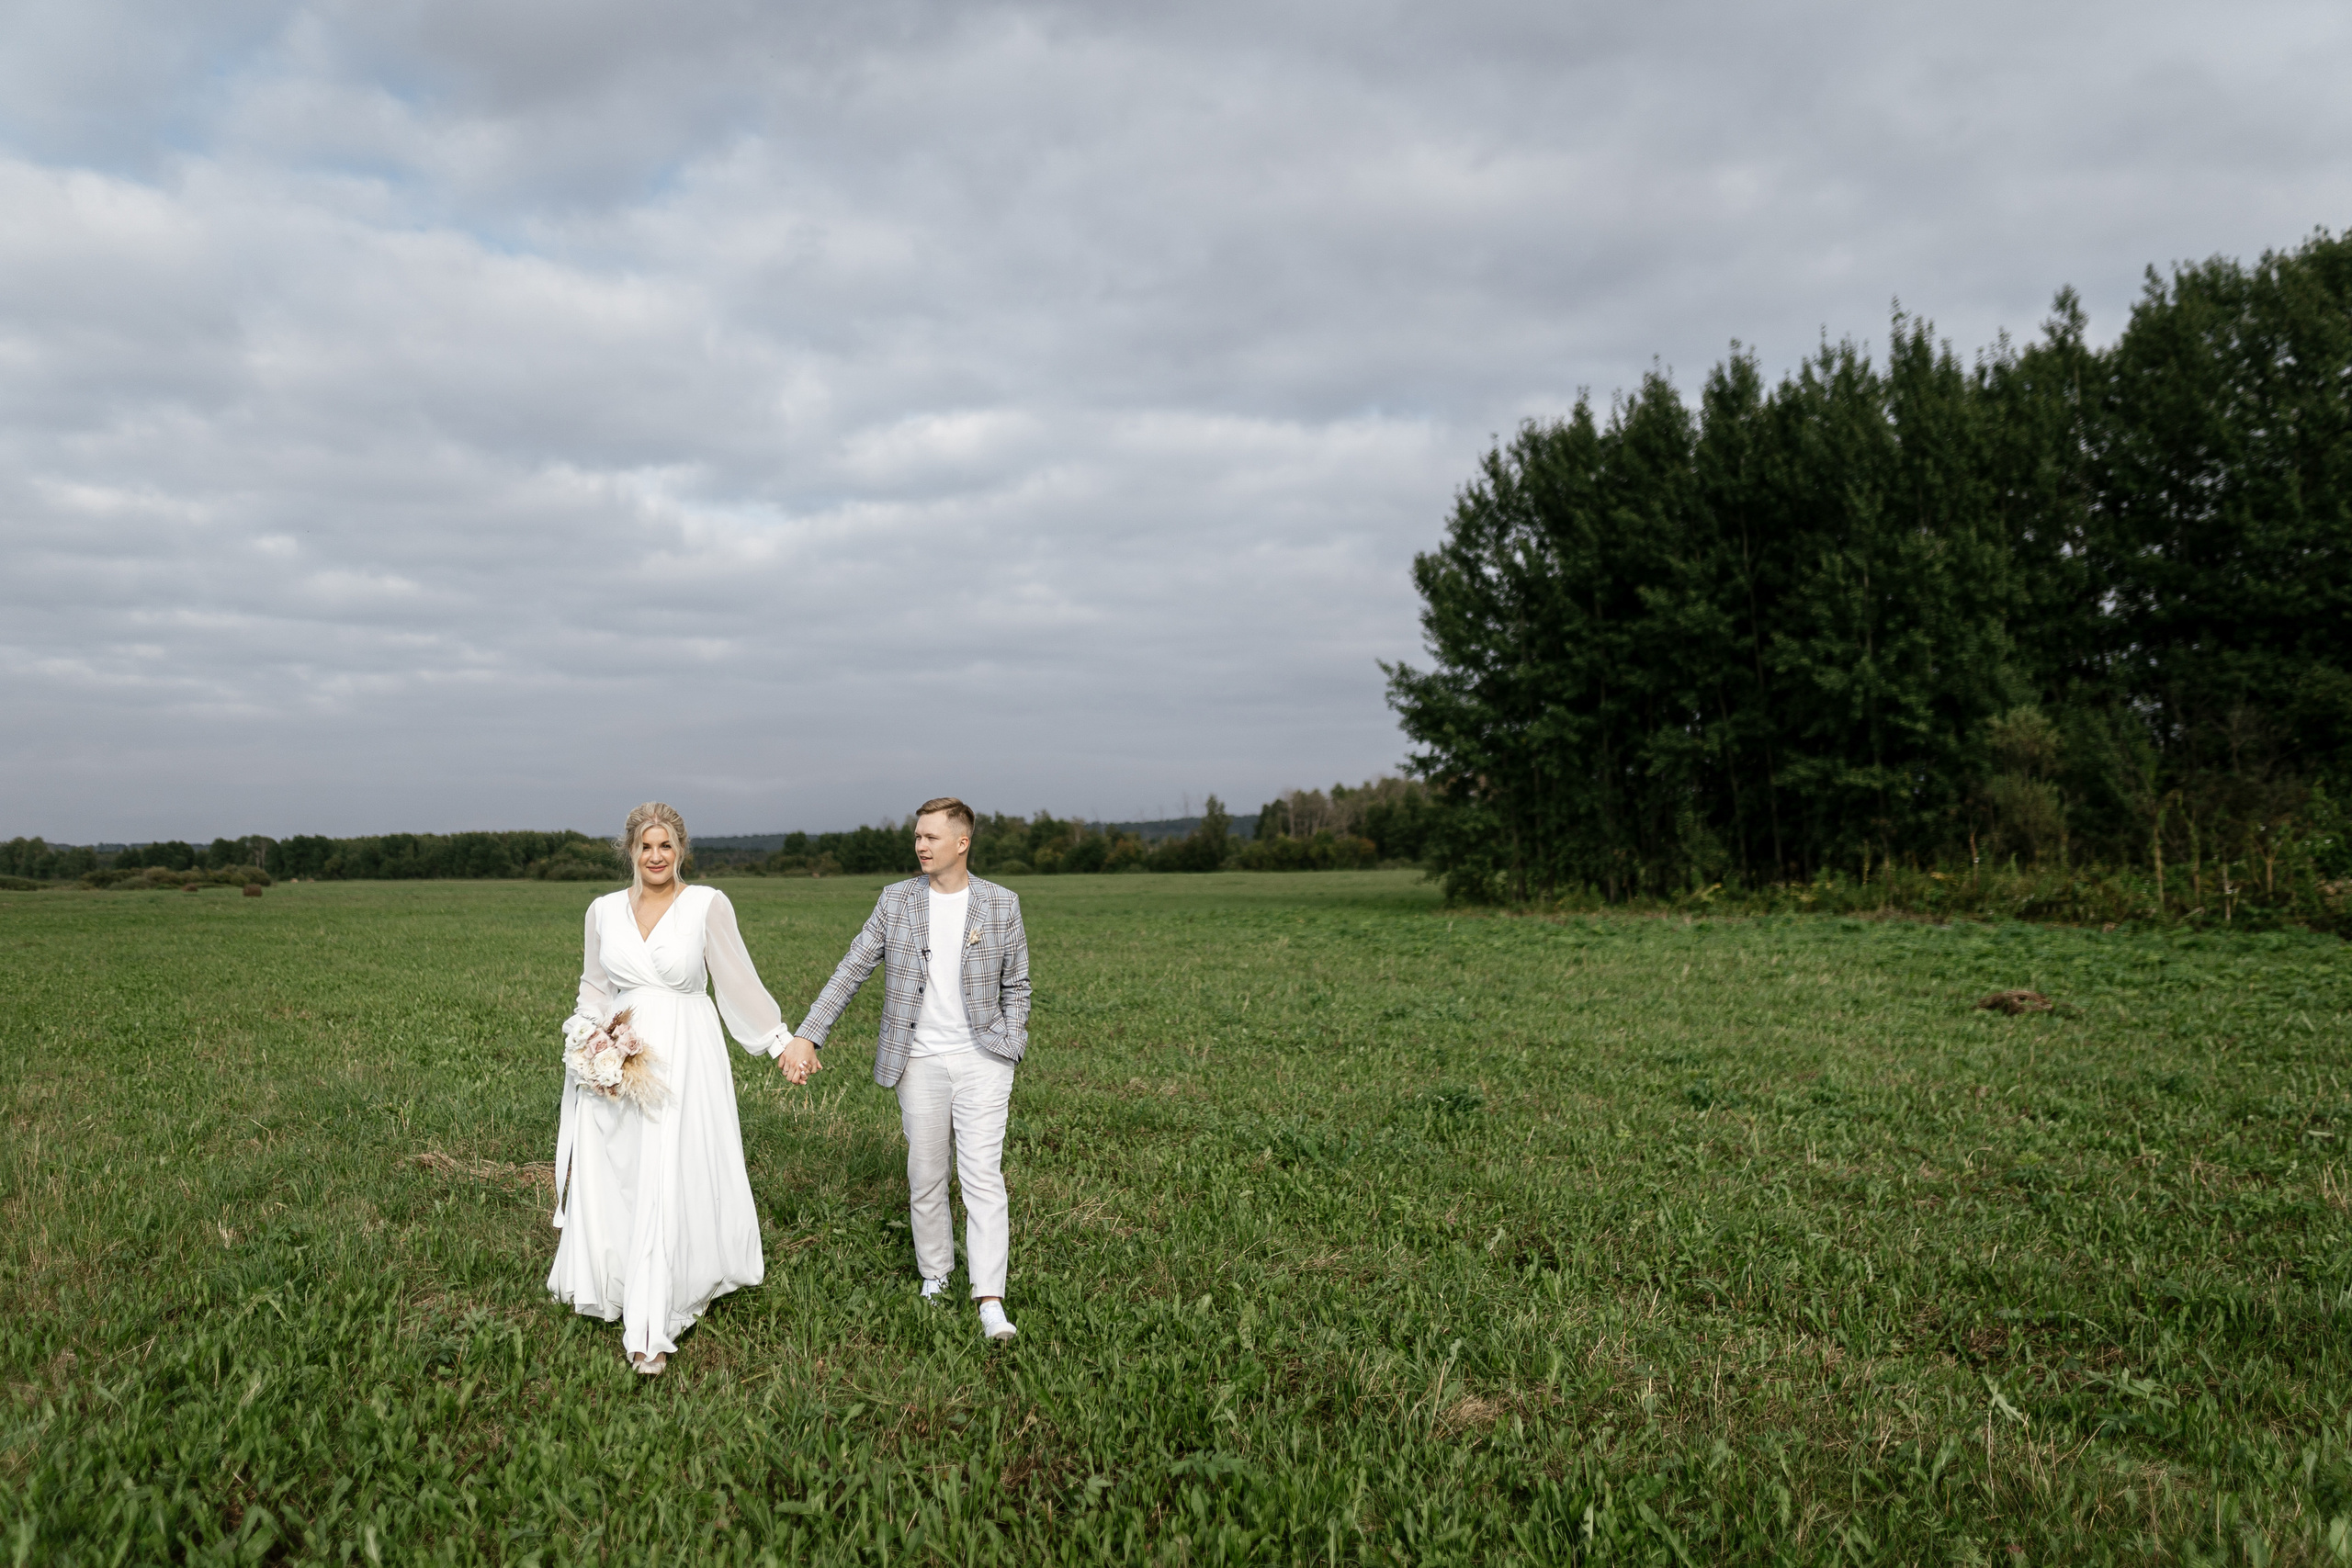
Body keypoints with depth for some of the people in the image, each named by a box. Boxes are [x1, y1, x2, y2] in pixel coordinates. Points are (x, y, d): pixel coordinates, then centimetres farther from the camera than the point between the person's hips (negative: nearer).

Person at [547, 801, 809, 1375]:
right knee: (611, 1183, 6)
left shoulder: (708, 905, -4)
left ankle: (650, 1331, 1)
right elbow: (593, 990, 16)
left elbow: (740, 983, 2)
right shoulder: (604, 911, 8)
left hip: (686, 1060, -4)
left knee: (670, 1186, -6)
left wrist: (782, 1040, 5)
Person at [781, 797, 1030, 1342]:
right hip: (920, 1062, 2)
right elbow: (851, 971, 2)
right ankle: (935, 1275, 29)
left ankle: (990, 1301, -9)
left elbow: (1016, 985, 7)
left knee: (983, 1177, -8)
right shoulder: (897, 900, 2)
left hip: (981, 1060, -2)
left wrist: (1010, 1050, -2)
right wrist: (807, 1036, -5)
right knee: (925, 1179, 10)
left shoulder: (1001, 904, -1)